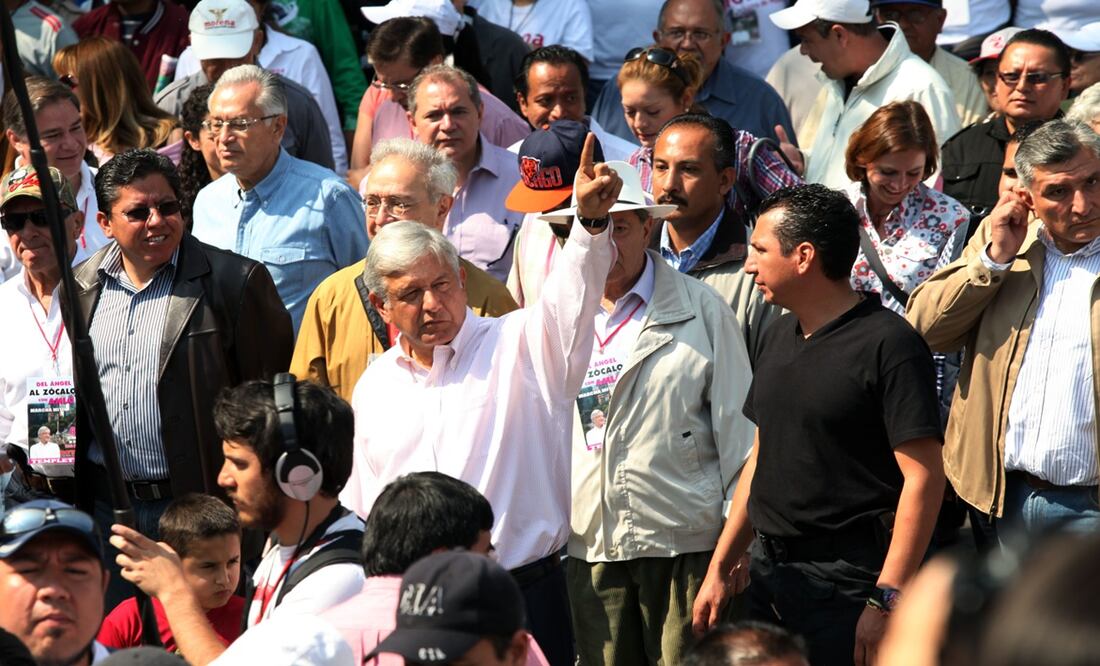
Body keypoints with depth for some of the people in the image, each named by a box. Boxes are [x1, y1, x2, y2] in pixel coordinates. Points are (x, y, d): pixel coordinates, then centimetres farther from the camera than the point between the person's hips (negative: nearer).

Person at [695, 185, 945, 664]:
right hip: (769, 572, 8)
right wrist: (720, 569, 18)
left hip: (845, 587, -8)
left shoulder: (888, 345, -12)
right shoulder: (778, 338, 14)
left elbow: (923, 477, -17)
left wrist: (886, 601, -21)